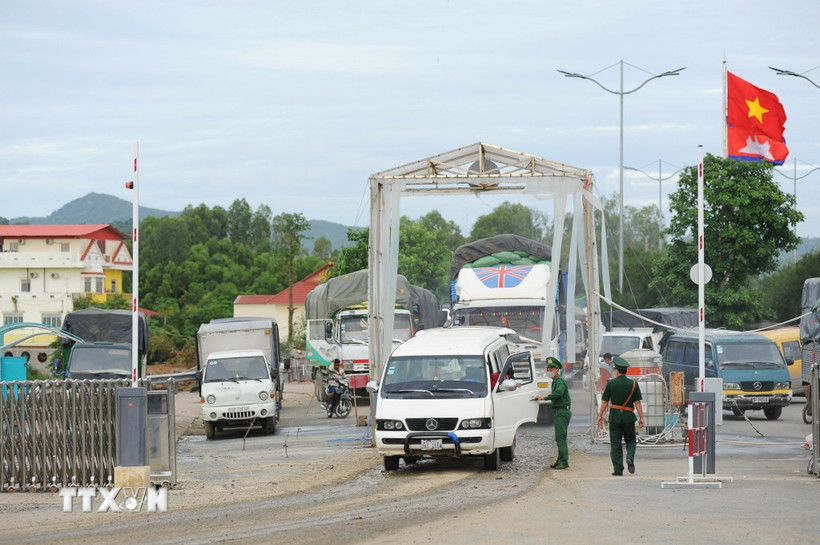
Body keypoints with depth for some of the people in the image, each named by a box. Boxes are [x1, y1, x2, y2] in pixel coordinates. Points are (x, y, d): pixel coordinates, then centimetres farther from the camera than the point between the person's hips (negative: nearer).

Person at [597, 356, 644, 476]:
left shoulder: (610, 384, -3)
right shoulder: (633, 384, 0)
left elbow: (605, 402, 0)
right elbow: (637, 403, 0)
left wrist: (600, 416, 9)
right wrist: (641, 418, 4)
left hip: (615, 416, -1)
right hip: (629, 416, 1)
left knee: (615, 443, 4)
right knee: (630, 440, 15)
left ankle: (618, 469, 2)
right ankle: (630, 458, -13)